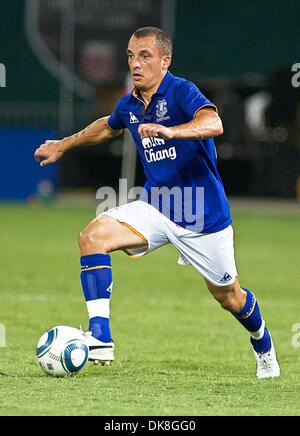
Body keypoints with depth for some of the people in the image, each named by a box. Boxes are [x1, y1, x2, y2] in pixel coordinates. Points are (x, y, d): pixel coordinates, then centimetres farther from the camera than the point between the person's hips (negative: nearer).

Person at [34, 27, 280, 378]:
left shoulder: (181, 92, -18)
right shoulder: (129, 105, 2)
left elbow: (213, 125, -39)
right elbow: (108, 127, 28)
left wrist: (169, 130, -55)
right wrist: (63, 145, 36)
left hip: (204, 215, -5)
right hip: (155, 209, 5)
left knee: (228, 297, 10)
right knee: (93, 235, -21)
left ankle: (263, 345, 44)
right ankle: (100, 338, -25)